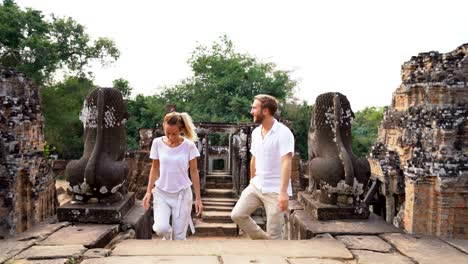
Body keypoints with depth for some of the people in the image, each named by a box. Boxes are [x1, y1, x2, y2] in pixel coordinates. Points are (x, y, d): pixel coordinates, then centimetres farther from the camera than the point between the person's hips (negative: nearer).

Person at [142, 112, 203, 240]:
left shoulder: (189, 146, -10)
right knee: (161, 228, -19)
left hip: (182, 194, -1)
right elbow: (154, 168, 6)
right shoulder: (157, 143, -5)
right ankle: (167, 238, 16)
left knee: (179, 236, 1)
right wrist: (148, 191, 2)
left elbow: (194, 172, -2)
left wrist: (198, 198, -1)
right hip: (161, 193, 1)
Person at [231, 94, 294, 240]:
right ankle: (263, 239, 18)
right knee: (237, 214, -2)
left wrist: (283, 192, -32)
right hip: (256, 186, 7)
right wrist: (252, 182, 23)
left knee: (274, 234, 0)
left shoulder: (283, 132, -16)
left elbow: (286, 163, -24)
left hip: (275, 190, -7)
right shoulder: (255, 132, 7)